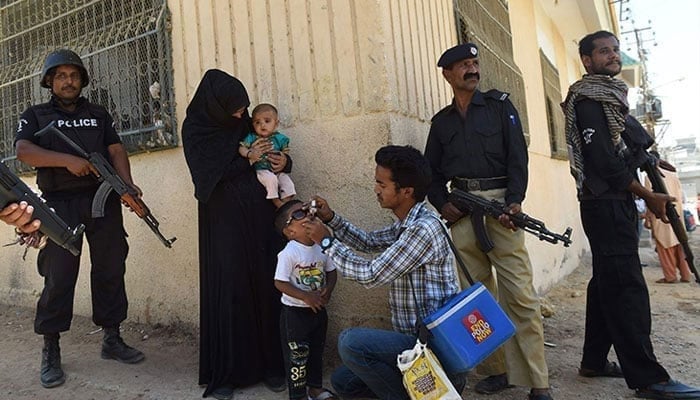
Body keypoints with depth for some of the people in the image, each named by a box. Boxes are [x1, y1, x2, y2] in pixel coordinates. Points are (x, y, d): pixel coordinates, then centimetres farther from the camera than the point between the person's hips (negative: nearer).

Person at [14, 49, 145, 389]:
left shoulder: (99, 115, 17)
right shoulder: (35, 115, 11)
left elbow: (116, 150, 6)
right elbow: (23, 151, -6)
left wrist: (128, 184, -12)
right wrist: (68, 160, -19)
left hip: (104, 201, 3)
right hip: (61, 205, -2)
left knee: (110, 271, 5)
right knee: (58, 277, -2)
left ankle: (112, 340, 17)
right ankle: (50, 354, 10)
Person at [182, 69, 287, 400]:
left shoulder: (247, 122, 11)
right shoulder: (195, 130, -1)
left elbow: (273, 155, 18)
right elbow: (208, 176, -12)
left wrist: (283, 161, -5)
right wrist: (247, 159, -12)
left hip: (260, 217, 4)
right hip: (224, 222, -4)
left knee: (266, 286, 3)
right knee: (229, 291, -2)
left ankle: (270, 364, 15)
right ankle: (225, 372, 11)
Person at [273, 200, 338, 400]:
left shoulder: (321, 247, -3)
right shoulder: (288, 253, -21)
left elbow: (331, 272, 7)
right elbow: (280, 283, -21)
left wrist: (328, 289, -12)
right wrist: (306, 297, -24)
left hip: (318, 310, 7)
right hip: (295, 312, -6)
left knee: (316, 351, 21)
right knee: (297, 355, 6)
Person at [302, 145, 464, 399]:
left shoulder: (424, 228, -23)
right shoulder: (407, 224, 7)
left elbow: (370, 275, -21)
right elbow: (369, 243, 21)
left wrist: (325, 241, -10)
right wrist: (330, 218, 7)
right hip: (418, 337, 10)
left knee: (350, 342, -26)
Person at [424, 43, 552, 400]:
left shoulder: (500, 106, 10)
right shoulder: (441, 121, 17)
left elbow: (517, 156, 0)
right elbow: (432, 171, 16)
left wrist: (515, 201, -13)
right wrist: (442, 204, -1)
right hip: (461, 209, 3)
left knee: (520, 295, -7)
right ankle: (496, 370, 17)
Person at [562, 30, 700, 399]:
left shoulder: (610, 97, 23)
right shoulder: (587, 99, -8)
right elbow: (603, 159, -17)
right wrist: (648, 196, -12)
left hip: (617, 202, 10)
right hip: (605, 202, -10)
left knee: (608, 282, 11)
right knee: (626, 286, -11)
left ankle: (594, 361, 20)